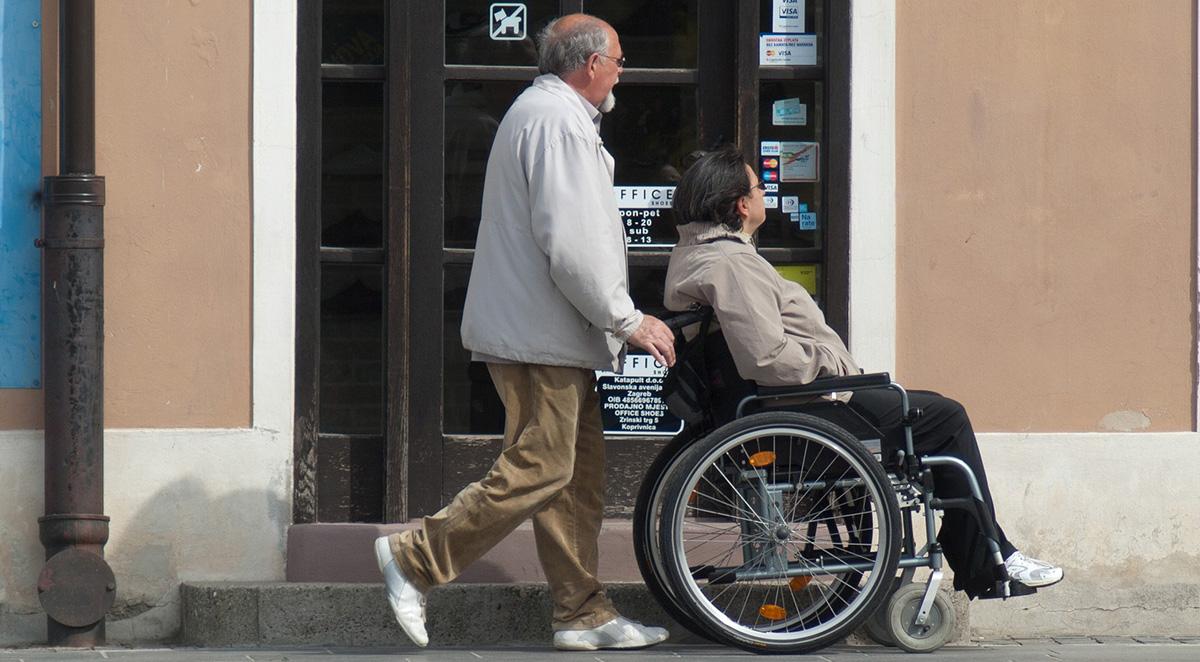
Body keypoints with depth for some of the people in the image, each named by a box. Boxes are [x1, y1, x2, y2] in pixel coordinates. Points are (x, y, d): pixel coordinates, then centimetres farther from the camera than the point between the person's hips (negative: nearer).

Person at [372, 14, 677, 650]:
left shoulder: (543, 111, 22)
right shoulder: (557, 121, -13)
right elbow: (569, 245, -21)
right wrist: (628, 320, -15)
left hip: (551, 336, 11)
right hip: (543, 335, -11)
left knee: (577, 477, 10)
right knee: (536, 472, -11)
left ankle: (583, 614, 11)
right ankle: (413, 558, -7)